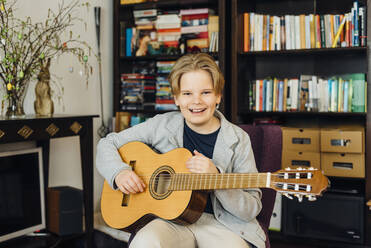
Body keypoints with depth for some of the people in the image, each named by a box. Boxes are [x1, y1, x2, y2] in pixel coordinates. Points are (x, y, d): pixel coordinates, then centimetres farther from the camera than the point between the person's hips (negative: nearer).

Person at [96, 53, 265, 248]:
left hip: (222, 223, 1)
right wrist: (119, 172, -8)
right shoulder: (162, 125, 2)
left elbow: (252, 209, -4)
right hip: (172, 219, 0)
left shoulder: (238, 140, -1)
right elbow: (107, 144, 12)